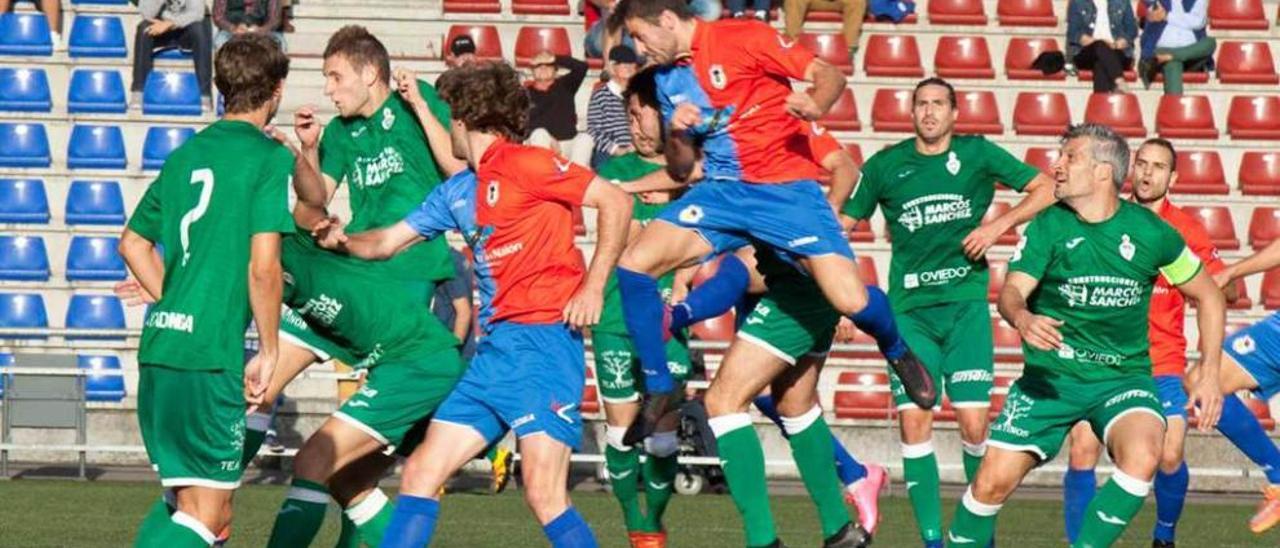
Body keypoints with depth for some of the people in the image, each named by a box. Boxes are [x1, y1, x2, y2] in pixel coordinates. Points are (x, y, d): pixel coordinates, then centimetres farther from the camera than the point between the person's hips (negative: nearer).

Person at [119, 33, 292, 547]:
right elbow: (263, 266, -13)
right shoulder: (270, 158, -6)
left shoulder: (185, 155, 14)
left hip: (159, 347, 7)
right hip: (210, 356, -7)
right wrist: (268, 351, -3)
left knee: (184, 500, 19)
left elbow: (133, 243, 22)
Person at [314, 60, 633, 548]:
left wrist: (593, 287, -15)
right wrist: (343, 240, 5)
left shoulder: (522, 164, -6)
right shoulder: (457, 191, 19)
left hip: (541, 339, -9)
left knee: (544, 495, -16)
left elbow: (616, 201, -11)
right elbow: (387, 242, 26)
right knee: (421, 472, 5)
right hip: (494, 347, 9)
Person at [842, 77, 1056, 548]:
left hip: (966, 302, -1)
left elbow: (1046, 189, 5)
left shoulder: (977, 154, 3)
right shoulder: (885, 165, 5)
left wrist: (998, 225, -8)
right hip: (909, 309, 1)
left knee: (974, 423, -8)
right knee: (913, 421, -9)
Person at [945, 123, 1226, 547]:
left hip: (1123, 377, 0)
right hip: (1050, 376, 1)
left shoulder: (1150, 233, -6)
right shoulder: (1048, 226, -6)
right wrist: (1023, 319, -43)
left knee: (1141, 456, -31)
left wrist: (1209, 375, 0)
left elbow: (1209, 296, 6)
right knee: (993, 481, -10)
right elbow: (1012, 290, -18)